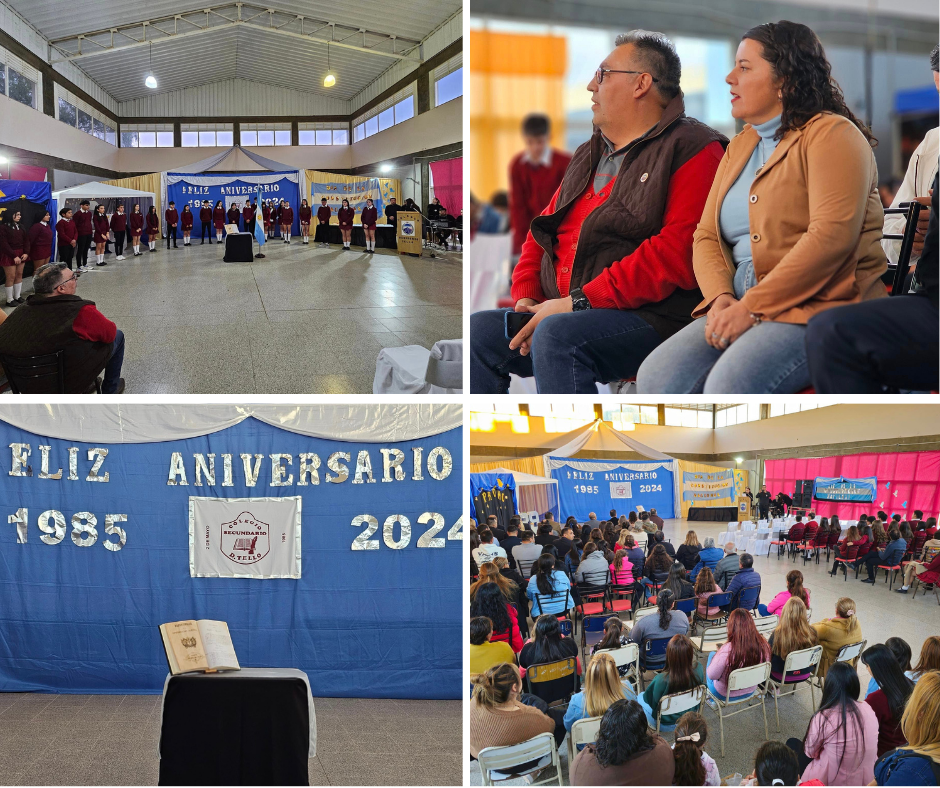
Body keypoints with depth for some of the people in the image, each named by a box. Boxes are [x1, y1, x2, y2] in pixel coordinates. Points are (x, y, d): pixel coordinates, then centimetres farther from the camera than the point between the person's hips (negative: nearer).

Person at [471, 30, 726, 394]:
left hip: (651, 319, -8)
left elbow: (678, 254, -16)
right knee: (477, 331, -11)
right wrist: (526, 296, 5)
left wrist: (580, 301, -18)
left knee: (557, 335, -35)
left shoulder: (694, 150, -2)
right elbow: (542, 233, 27)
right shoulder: (588, 156, 26)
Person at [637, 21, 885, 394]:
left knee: (731, 384, -33)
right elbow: (707, 237, 17)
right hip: (742, 307, 7)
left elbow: (831, 236, -16)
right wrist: (721, 297, -5)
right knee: (657, 377, -19)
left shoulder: (832, 134, -2)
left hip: (821, 305, -7)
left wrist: (752, 307, -19)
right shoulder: (739, 147, 23)